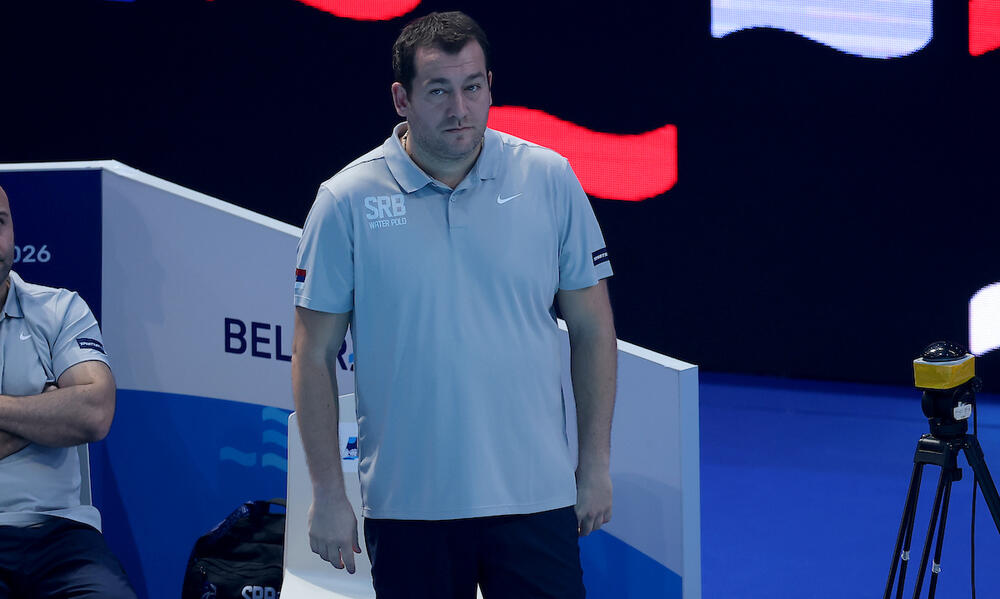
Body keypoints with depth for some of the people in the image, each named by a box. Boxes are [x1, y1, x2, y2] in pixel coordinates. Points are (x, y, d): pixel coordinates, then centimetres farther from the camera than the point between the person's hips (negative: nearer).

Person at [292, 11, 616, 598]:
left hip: (536, 498, 1)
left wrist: (596, 463, 5)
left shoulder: (551, 180, 1)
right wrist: (328, 493, -3)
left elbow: (592, 328, 7)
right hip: (407, 504, -1)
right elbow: (315, 356, 0)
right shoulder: (347, 202, -3)